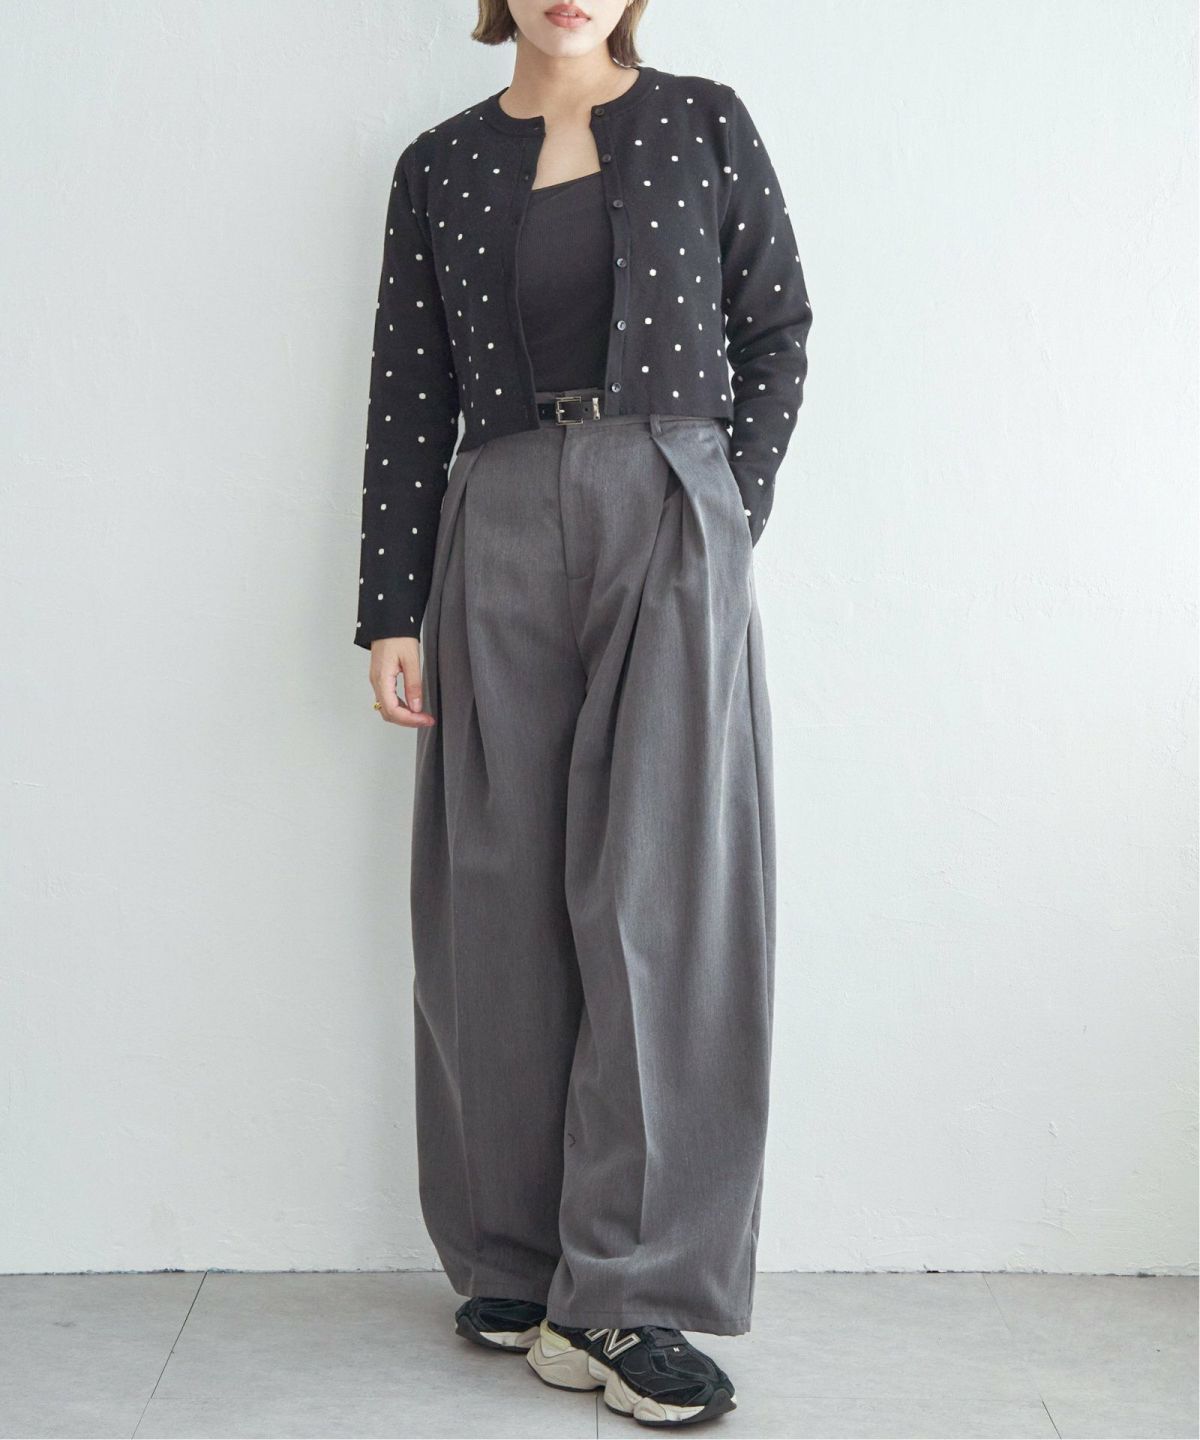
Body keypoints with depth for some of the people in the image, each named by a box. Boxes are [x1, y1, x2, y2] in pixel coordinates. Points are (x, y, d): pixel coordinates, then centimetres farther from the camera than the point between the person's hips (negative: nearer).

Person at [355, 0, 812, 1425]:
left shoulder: (704, 123, 10)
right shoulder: (440, 167, 12)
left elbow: (776, 329, 11)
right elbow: (407, 400, 9)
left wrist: (734, 516, 0)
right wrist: (391, 614, 3)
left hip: (671, 518, -1)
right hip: (499, 531, 2)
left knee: (662, 890, -8)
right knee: (501, 895, 2)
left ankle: (619, 1297, -4)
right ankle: (512, 1262, 15)